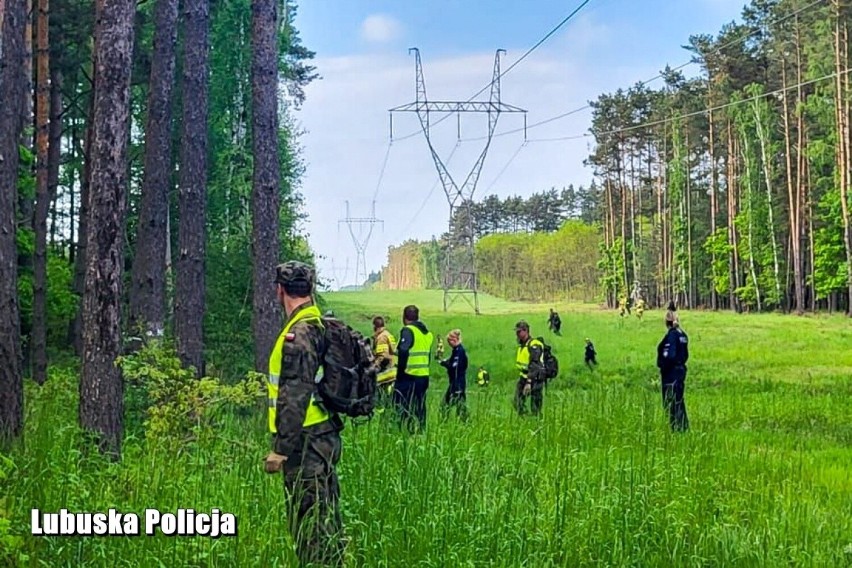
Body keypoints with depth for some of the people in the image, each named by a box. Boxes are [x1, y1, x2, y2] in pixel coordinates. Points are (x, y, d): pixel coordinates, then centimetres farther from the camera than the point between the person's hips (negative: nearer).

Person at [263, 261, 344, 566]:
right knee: (325, 518, 17)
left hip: (306, 443, -10)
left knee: (308, 523, -5)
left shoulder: (299, 334, -18)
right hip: (326, 437, 10)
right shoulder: (322, 326, 12)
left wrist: (281, 449, -20)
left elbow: (294, 398, -22)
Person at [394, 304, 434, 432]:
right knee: (420, 408, 13)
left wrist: (400, 371, -16)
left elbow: (403, 353, -23)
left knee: (402, 407, -3)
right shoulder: (427, 333, 15)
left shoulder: (408, 331, -11)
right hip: (424, 376, 8)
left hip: (409, 375, -8)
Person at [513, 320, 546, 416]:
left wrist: (529, 382, -31)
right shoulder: (521, 345, 12)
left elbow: (534, 366, -25)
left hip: (535, 379, -9)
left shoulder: (534, 345, -18)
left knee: (535, 408, -4)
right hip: (523, 378, 9)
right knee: (518, 404, 6)